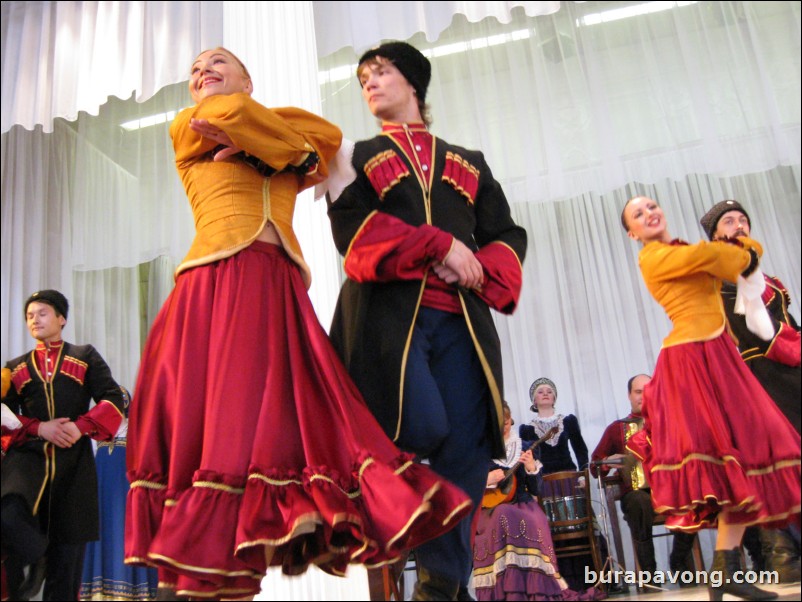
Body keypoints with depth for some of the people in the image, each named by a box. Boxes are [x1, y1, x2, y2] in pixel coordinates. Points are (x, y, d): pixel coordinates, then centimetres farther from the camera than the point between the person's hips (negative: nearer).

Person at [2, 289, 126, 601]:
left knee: (68, 551, 1)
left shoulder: (85, 356, 12)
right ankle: (34, 565, -3)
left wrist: (81, 426, -13)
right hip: (28, 456, 1)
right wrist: (38, 428, -9)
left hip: (73, 461, -1)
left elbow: (114, 400, 2)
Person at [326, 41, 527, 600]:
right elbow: (353, 230, 0)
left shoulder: (469, 164, 26)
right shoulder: (357, 157, 20)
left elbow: (508, 237, 16)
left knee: (466, 449, -9)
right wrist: (440, 247, -10)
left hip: (461, 318, 3)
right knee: (421, 429, -22)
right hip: (387, 310, -2)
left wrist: (479, 270, -7)